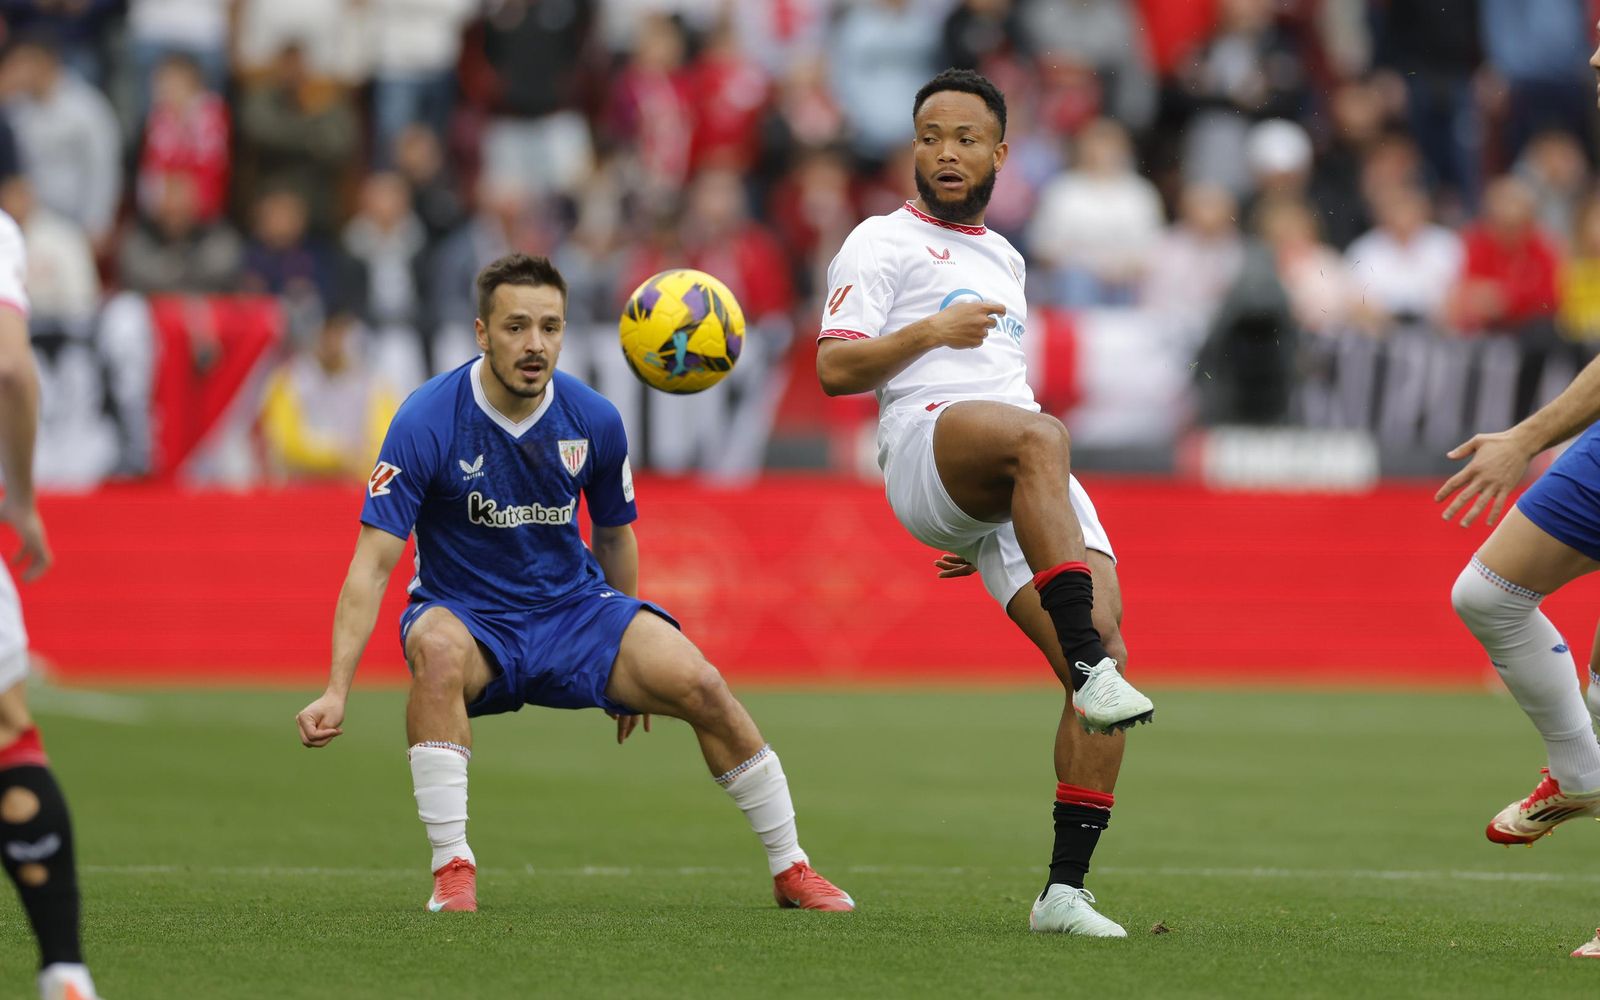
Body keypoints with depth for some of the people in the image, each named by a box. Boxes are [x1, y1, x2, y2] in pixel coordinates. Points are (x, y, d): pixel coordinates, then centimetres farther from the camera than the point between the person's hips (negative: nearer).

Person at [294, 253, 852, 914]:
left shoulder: (594, 421, -7)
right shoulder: (427, 422, -19)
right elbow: (373, 563, -21)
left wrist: (628, 665, 20)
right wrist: (336, 691, -29)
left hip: (573, 605, 3)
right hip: (467, 615, -3)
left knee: (700, 686, -18)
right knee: (436, 647, -38)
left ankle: (789, 868, 1)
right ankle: (452, 866, -31)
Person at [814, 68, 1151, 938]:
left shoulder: (1003, 258, 33)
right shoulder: (882, 243, 12)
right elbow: (834, 369, 1)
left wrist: (989, 527, 35)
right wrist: (931, 330, -11)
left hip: (1023, 492, 6)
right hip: (922, 442, -6)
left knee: (1106, 647, -13)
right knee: (1043, 437, -41)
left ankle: (1064, 889, -12)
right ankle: (1093, 669, -52)